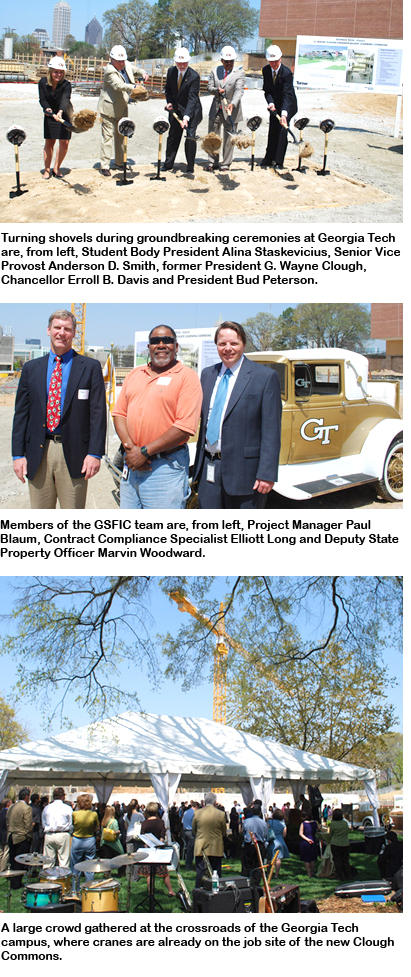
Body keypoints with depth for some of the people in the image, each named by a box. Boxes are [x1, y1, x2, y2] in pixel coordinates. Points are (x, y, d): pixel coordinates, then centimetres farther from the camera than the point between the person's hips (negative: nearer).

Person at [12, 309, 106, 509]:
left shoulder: (90, 367, 4)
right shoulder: (31, 368, 12)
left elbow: (98, 413, -2)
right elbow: (21, 414, 11)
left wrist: (94, 453, -11)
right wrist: (18, 454, 2)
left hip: (73, 454, -2)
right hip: (38, 454, 2)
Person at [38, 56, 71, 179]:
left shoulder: (66, 85, -21)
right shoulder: (43, 82, -12)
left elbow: (65, 99, -37)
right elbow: (42, 99, -8)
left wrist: (60, 112, -56)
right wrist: (47, 108, -30)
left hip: (64, 115, -1)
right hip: (50, 115, 1)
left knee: (64, 143, -4)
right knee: (49, 143, 1)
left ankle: (57, 168, 15)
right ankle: (47, 169, 14)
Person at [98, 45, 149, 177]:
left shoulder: (127, 65, 4)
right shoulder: (110, 71, -21)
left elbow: (135, 70, 24)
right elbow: (119, 85, -35)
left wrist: (142, 73, 1)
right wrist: (134, 87, -48)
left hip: (122, 109, 8)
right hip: (109, 109, -8)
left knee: (121, 135, 16)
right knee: (107, 136, -8)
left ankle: (120, 162, 29)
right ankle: (104, 165, -6)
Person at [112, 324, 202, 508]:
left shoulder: (187, 376, -4)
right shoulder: (135, 374, 16)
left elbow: (185, 426, -14)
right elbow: (119, 413, 12)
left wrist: (145, 452, -15)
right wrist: (130, 447, -7)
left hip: (166, 467, -6)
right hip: (132, 465, 6)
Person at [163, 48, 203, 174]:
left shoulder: (194, 76, -21)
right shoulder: (171, 71, -4)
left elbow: (192, 98, -26)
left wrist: (186, 117, -35)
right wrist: (169, 102, -3)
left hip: (191, 111, -5)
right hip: (175, 110, 5)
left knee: (190, 137, -11)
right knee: (173, 137, 13)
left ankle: (190, 167, -1)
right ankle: (168, 163, 28)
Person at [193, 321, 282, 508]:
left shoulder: (265, 377, -6)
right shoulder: (207, 374, 12)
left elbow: (271, 431, -9)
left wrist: (266, 474, -15)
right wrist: (199, 464, 14)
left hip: (242, 470, -5)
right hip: (209, 469, 5)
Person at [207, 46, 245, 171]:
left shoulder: (239, 73, -6)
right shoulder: (215, 71, 6)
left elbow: (239, 90, -17)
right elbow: (210, 87, 6)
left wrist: (232, 104, -33)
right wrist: (217, 90, -18)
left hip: (230, 110, -4)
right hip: (216, 109, 4)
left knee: (228, 138, 1)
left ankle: (226, 163, 10)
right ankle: (213, 162, 20)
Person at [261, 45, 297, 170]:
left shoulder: (286, 72, -27)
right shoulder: (266, 70, -9)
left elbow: (287, 95, -33)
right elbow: (267, 90, -5)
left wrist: (284, 114, -44)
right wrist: (270, 102, -25)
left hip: (288, 105, -5)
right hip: (274, 105, 5)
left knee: (282, 130, -13)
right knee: (272, 131, 8)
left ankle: (279, 162, -9)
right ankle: (269, 159, 19)